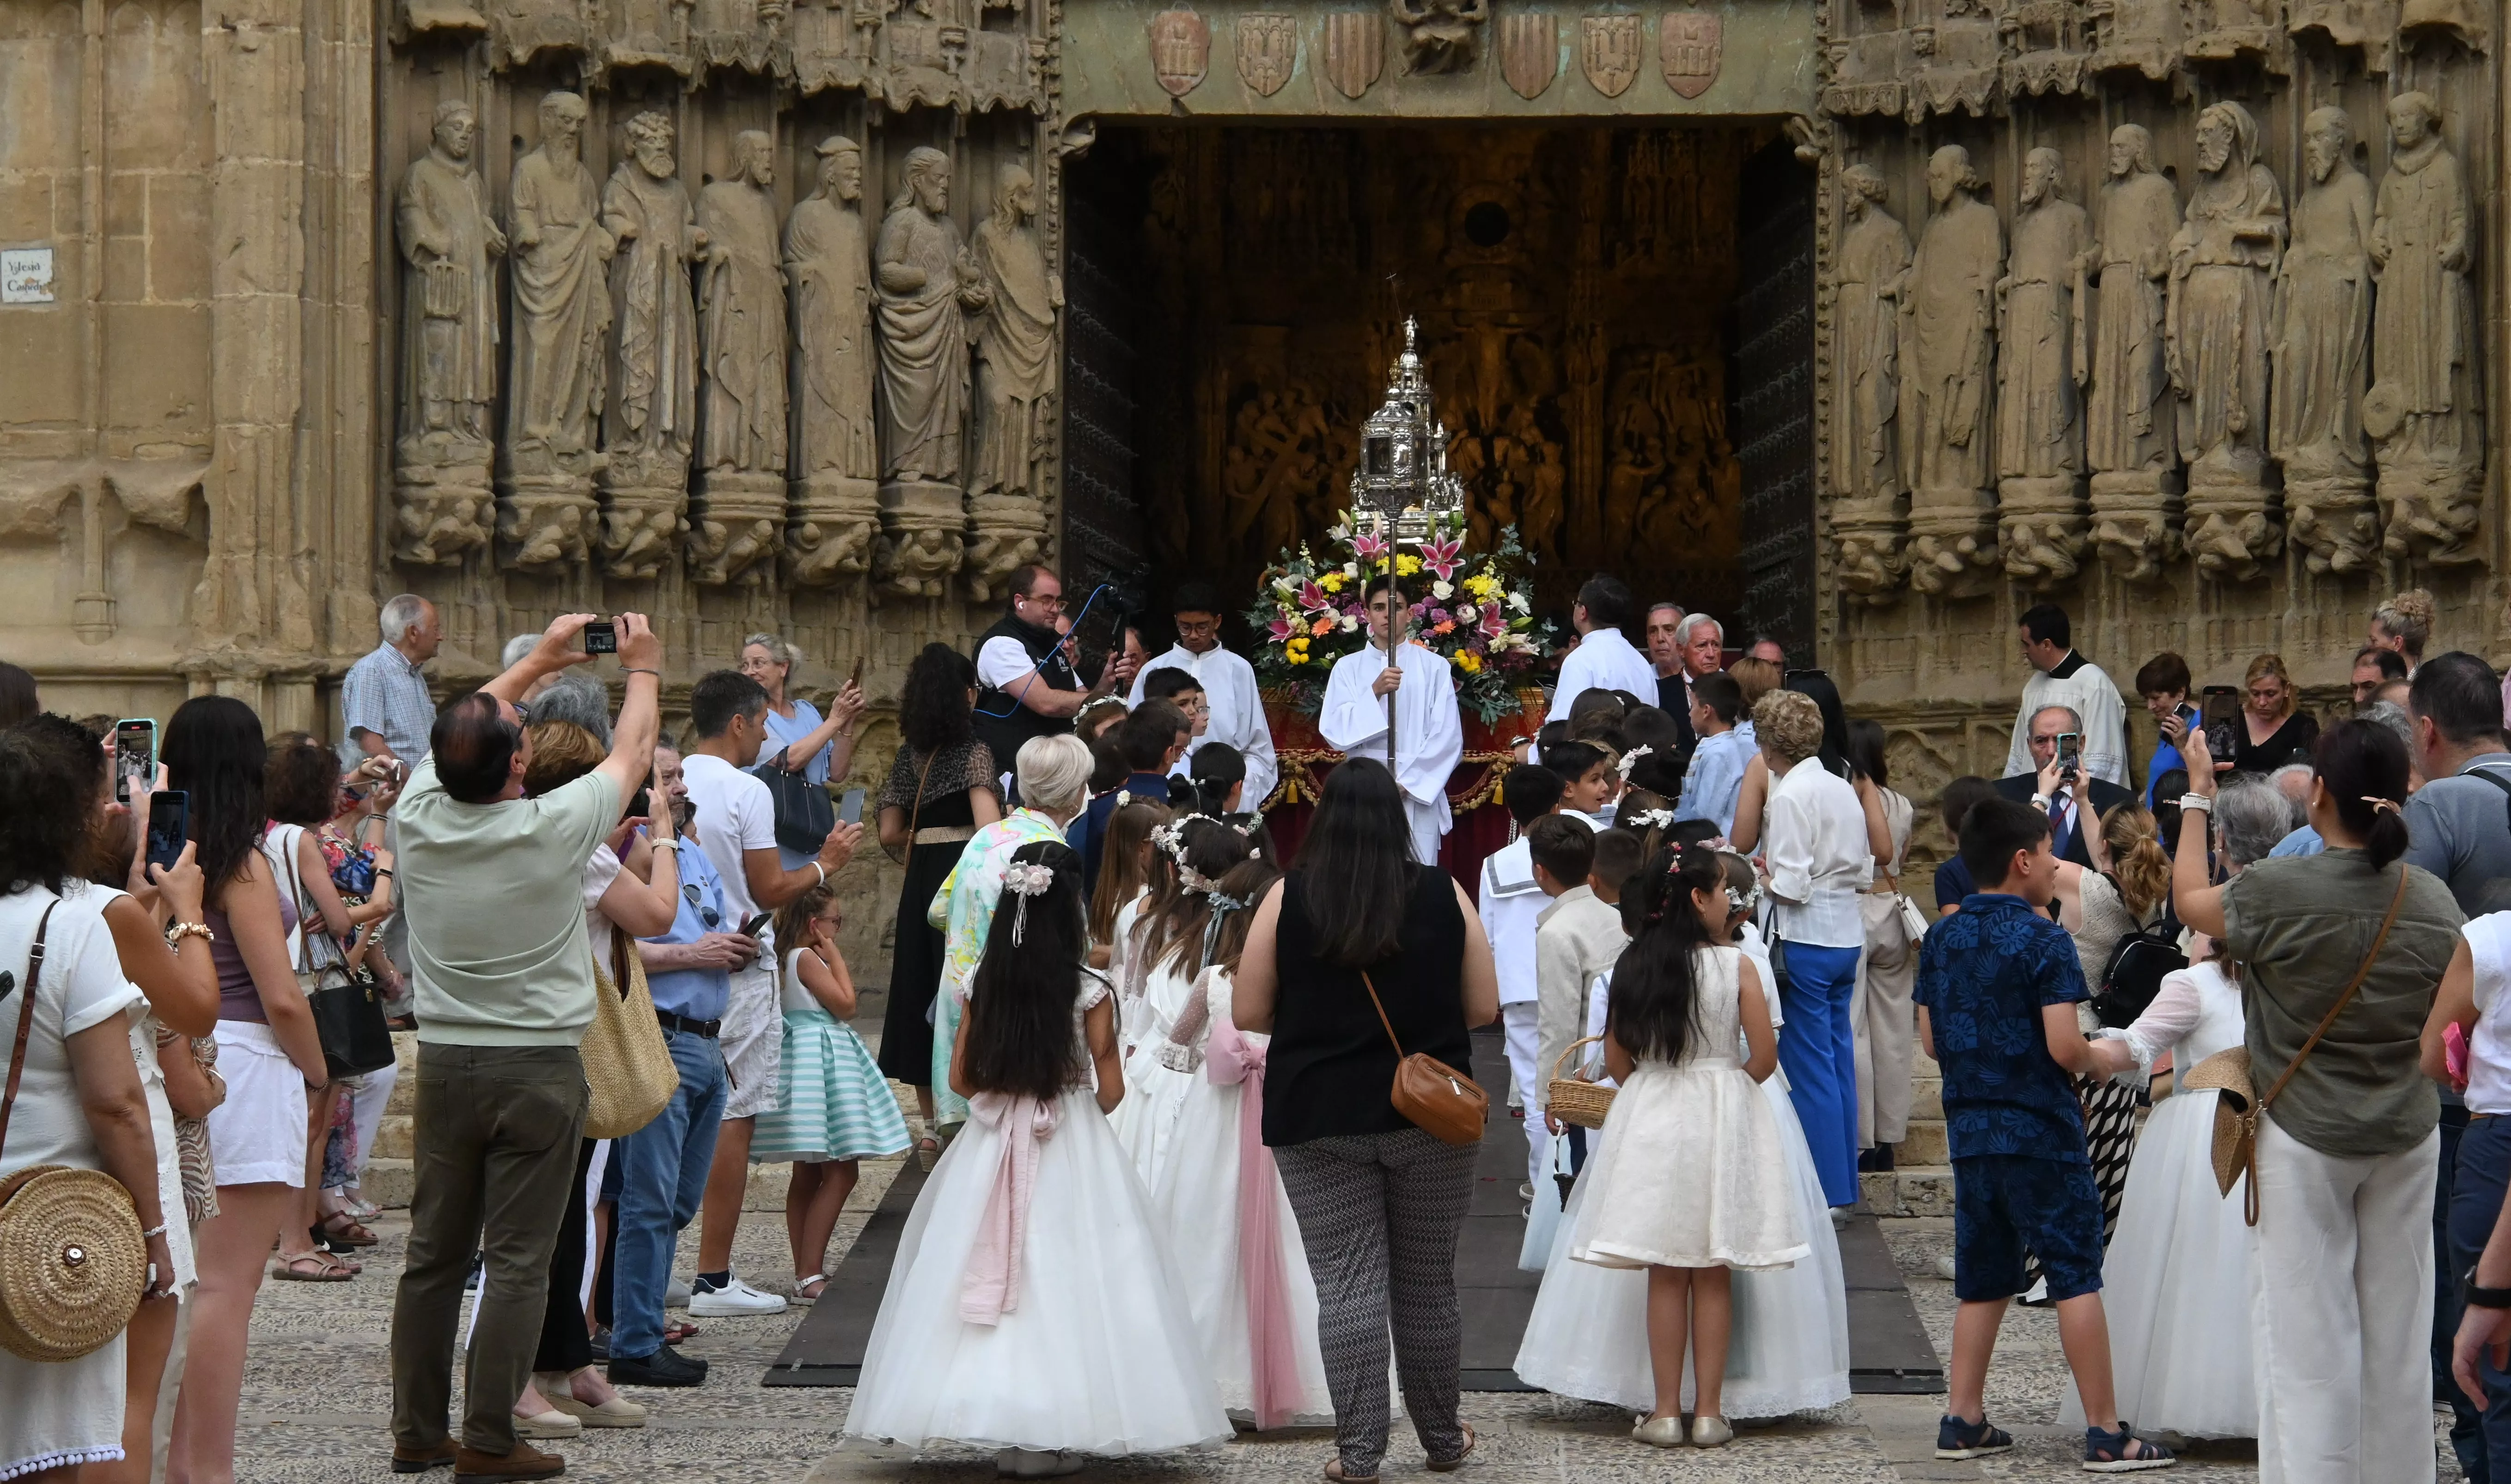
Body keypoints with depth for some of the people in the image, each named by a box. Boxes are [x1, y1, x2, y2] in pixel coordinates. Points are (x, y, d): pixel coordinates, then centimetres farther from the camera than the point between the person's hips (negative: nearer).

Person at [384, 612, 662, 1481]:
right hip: (538, 1066, -5)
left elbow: (458, 735, 17)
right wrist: (642, 667, 21)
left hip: (445, 1060, 5)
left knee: (435, 1253, 11)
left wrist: (538, 661, 28)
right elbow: (633, 750, 3)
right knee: (517, 1261, -1)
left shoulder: (420, 817, -4)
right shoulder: (554, 829, -15)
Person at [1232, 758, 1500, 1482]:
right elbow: (1484, 1007, 2)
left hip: (1320, 1120, -1)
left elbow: (1247, 1013, -2)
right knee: (1428, 1282, 13)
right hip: (1432, 1119, 1)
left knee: (1347, 1285, 2)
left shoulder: (1289, 898, -5)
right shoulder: (1444, 894, -3)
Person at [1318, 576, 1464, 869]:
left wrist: (1406, 781, -10)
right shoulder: (1348, 668, 9)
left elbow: (1448, 738, 0)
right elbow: (1334, 733, -1)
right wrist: (1374, 692, -14)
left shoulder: (1434, 668, 5)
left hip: (1419, 796, -1)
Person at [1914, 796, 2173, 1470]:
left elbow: (1930, 1040, 10)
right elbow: (2064, 1047, -18)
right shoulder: (2043, 941, -13)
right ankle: (2105, 1432, -2)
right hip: (2040, 1130, -6)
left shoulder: (1941, 940, 6)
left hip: (1969, 1128, 6)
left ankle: (1963, 1420, 15)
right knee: (2076, 1276, -2)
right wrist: (2098, 1055, 2)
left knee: (1983, 1277, 15)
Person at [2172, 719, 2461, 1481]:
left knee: (2309, 1333, -1)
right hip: (2408, 1136, 4)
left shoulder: (2277, 891, -17)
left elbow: (2189, 901, 3)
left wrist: (2197, 794, 15)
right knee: (2399, 1333, 12)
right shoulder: (2434, 901, -4)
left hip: (2303, 1138, -4)